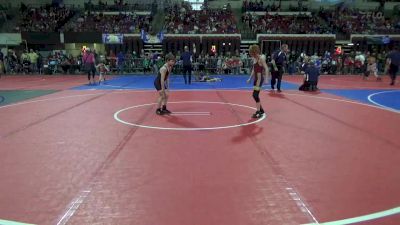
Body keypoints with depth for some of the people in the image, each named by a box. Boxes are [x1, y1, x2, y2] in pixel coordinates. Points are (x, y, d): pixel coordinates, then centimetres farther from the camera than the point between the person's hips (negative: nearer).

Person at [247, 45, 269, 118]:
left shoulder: (261, 59, -13)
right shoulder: (254, 59, 11)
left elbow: (266, 69, -16)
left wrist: (266, 79, -23)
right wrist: (250, 78, 18)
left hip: (260, 78, -8)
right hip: (256, 78, 9)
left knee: (255, 95, -12)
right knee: (255, 95, 12)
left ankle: (258, 112, -4)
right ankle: (261, 110, 26)